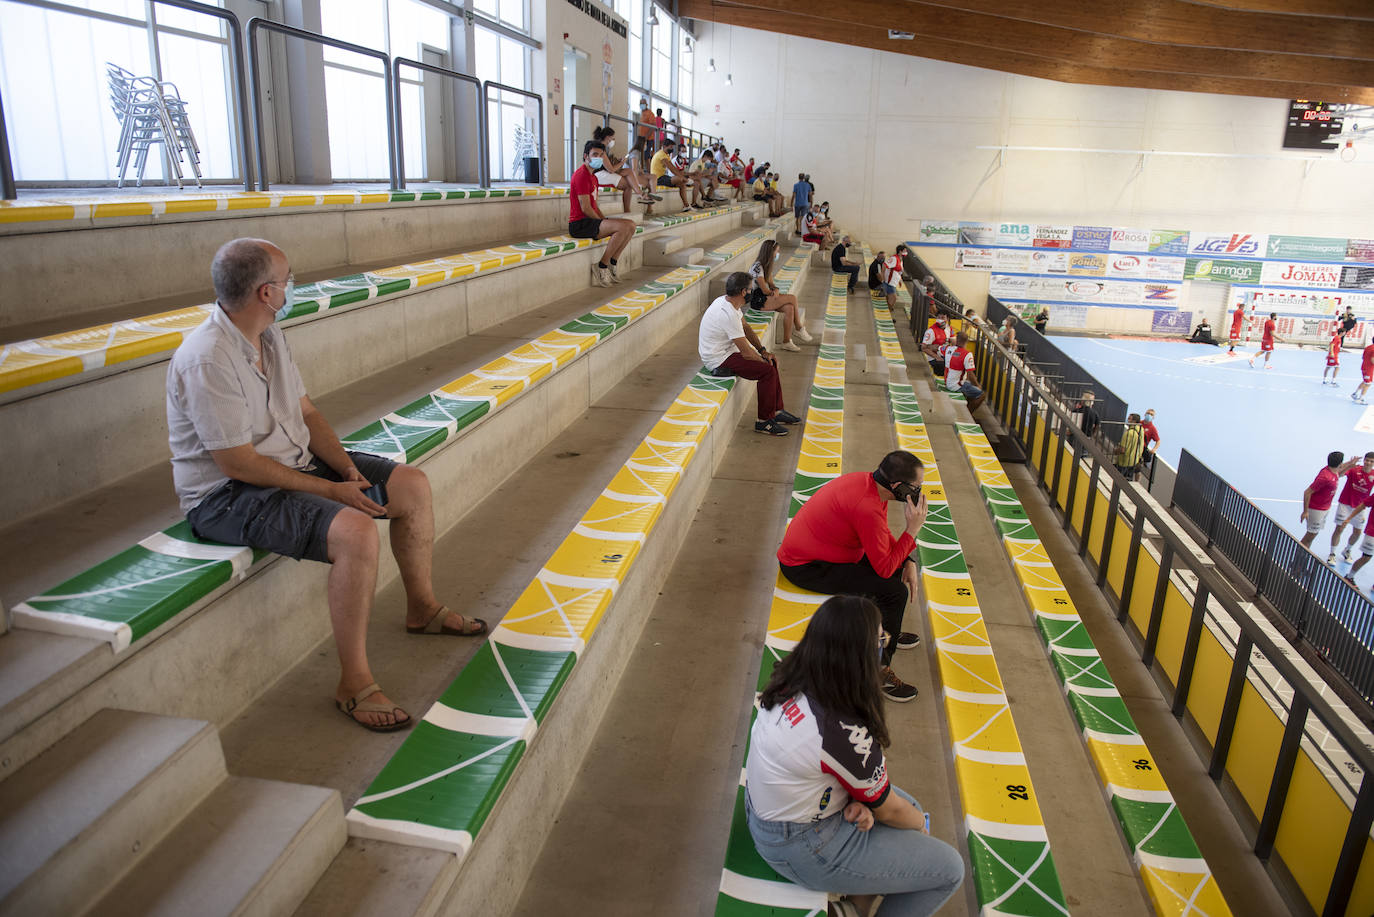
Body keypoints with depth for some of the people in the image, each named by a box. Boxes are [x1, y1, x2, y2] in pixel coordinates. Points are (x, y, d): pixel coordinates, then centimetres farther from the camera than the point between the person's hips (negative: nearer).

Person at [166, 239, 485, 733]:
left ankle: (422, 608, 22)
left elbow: (306, 411, 8)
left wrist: (347, 468, -7)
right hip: (227, 495, -9)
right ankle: (354, 685, -19)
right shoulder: (207, 360, -25)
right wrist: (331, 490, -21)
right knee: (355, 531, -33)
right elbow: (239, 464, -25)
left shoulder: (269, 335, 4)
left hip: (295, 462, 9)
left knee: (412, 486, 3)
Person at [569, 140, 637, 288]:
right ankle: (602, 266, -17)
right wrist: (604, 223, -8)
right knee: (623, 227, -26)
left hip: (592, 221, 10)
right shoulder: (581, 175, -12)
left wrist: (606, 221, 6)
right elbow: (586, 208, -17)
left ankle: (613, 263, 1)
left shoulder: (593, 177, 21)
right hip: (579, 224, -10)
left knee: (631, 225, -1)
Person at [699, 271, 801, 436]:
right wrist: (764, 360, -7)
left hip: (726, 351, 10)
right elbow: (746, 353, -25)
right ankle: (764, 421, -7)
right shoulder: (728, 314, -29)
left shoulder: (728, 302, 2)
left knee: (771, 362, 9)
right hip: (718, 361, -10)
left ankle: (776, 410, 17)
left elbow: (746, 328, 14)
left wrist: (764, 352, 6)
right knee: (768, 370, -17)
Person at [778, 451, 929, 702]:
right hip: (805, 567, -10)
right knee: (894, 592, -17)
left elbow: (884, 537, 14)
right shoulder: (867, 508, -31)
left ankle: (885, 631, 38)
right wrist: (912, 529, -22)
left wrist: (908, 562, 2)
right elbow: (884, 569, -25)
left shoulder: (870, 482, -2)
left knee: (900, 564, 18)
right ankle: (879, 670, -2)